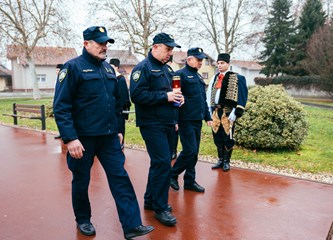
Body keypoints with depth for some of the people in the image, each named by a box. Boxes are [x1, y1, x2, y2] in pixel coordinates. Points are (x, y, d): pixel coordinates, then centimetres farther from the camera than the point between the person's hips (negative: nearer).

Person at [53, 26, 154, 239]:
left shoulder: (108, 68, 11)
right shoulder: (73, 67, -8)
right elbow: (61, 106, -14)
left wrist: (118, 129, 17)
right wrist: (70, 138, -20)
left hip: (109, 137, 5)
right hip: (83, 138, -5)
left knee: (120, 178, 1)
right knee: (81, 181, 12)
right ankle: (83, 220, 33)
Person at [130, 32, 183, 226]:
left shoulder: (167, 68, 16)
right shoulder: (143, 68, -10)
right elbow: (137, 95, -22)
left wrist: (178, 96, 4)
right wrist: (165, 96, -20)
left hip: (168, 124, 9)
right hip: (152, 124, -9)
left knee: (160, 163, 14)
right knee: (163, 163, -10)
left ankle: (150, 200, 30)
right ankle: (160, 207, 4)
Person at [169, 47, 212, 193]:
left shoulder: (198, 77, 18)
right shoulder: (180, 74, -8)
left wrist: (207, 117, 18)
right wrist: (175, 120, -19)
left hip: (197, 120, 8)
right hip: (186, 120, -8)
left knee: (194, 152, 11)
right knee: (190, 151, -8)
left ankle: (190, 181, 22)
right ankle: (173, 174, 13)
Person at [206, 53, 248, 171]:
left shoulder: (236, 78, -4)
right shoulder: (214, 78, 12)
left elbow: (241, 97, -9)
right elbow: (209, 95, 14)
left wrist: (235, 113, -15)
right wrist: (210, 111, 9)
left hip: (228, 112, -5)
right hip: (215, 112, 5)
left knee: (228, 137, 1)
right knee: (217, 137, 10)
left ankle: (226, 161, 14)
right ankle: (220, 160, 23)